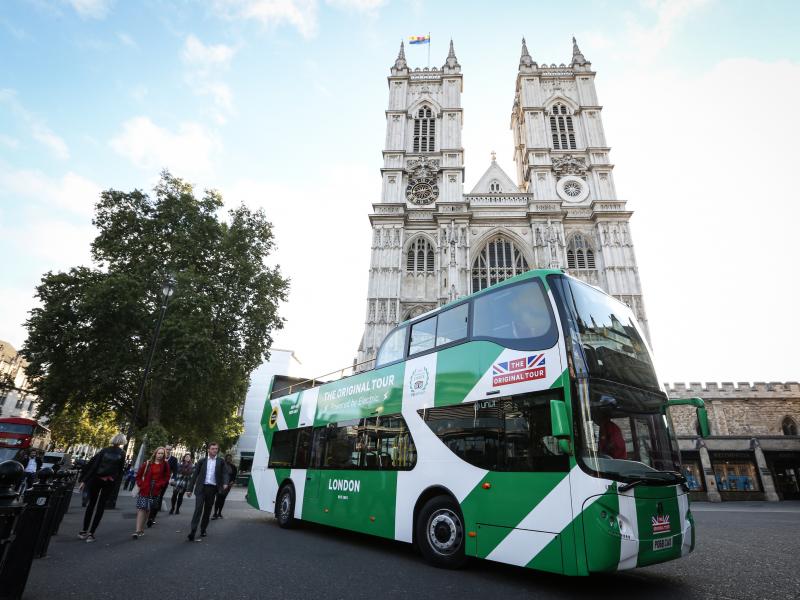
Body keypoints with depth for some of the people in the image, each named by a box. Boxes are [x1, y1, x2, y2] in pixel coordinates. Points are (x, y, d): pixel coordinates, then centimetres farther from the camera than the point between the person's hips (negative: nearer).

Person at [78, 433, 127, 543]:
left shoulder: (105, 450, 2)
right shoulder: (122, 453, -2)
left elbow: (91, 464, -2)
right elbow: (120, 470, -5)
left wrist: (84, 480, 0)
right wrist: (115, 481, 6)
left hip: (96, 479, 2)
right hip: (109, 482, -2)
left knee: (91, 503, 17)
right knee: (101, 505, 8)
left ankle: (84, 531, 20)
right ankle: (91, 533, 7)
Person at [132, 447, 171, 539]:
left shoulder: (165, 465, 1)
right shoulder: (147, 463, 2)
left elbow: (167, 478, 2)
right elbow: (139, 475, 8)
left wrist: (159, 485, -11)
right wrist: (140, 484, -5)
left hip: (155, 491, 0)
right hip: (144, 490, 0)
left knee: (147, 510, 8)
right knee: (141, 508, -6)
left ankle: (141, 529, 21)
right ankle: (138, 530, -4)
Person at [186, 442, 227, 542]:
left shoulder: (220, 461, 6)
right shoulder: (202, 461, 8)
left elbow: (225, 473, -3)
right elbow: (195, 475, 10)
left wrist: (225, 483, -22)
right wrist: (190, 489, 6)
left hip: (212, 488, 1)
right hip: (201, 488, -1)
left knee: (207, 510, 9)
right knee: (198, 508, -12)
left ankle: (203, 530, 23)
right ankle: (193, 532, -11)